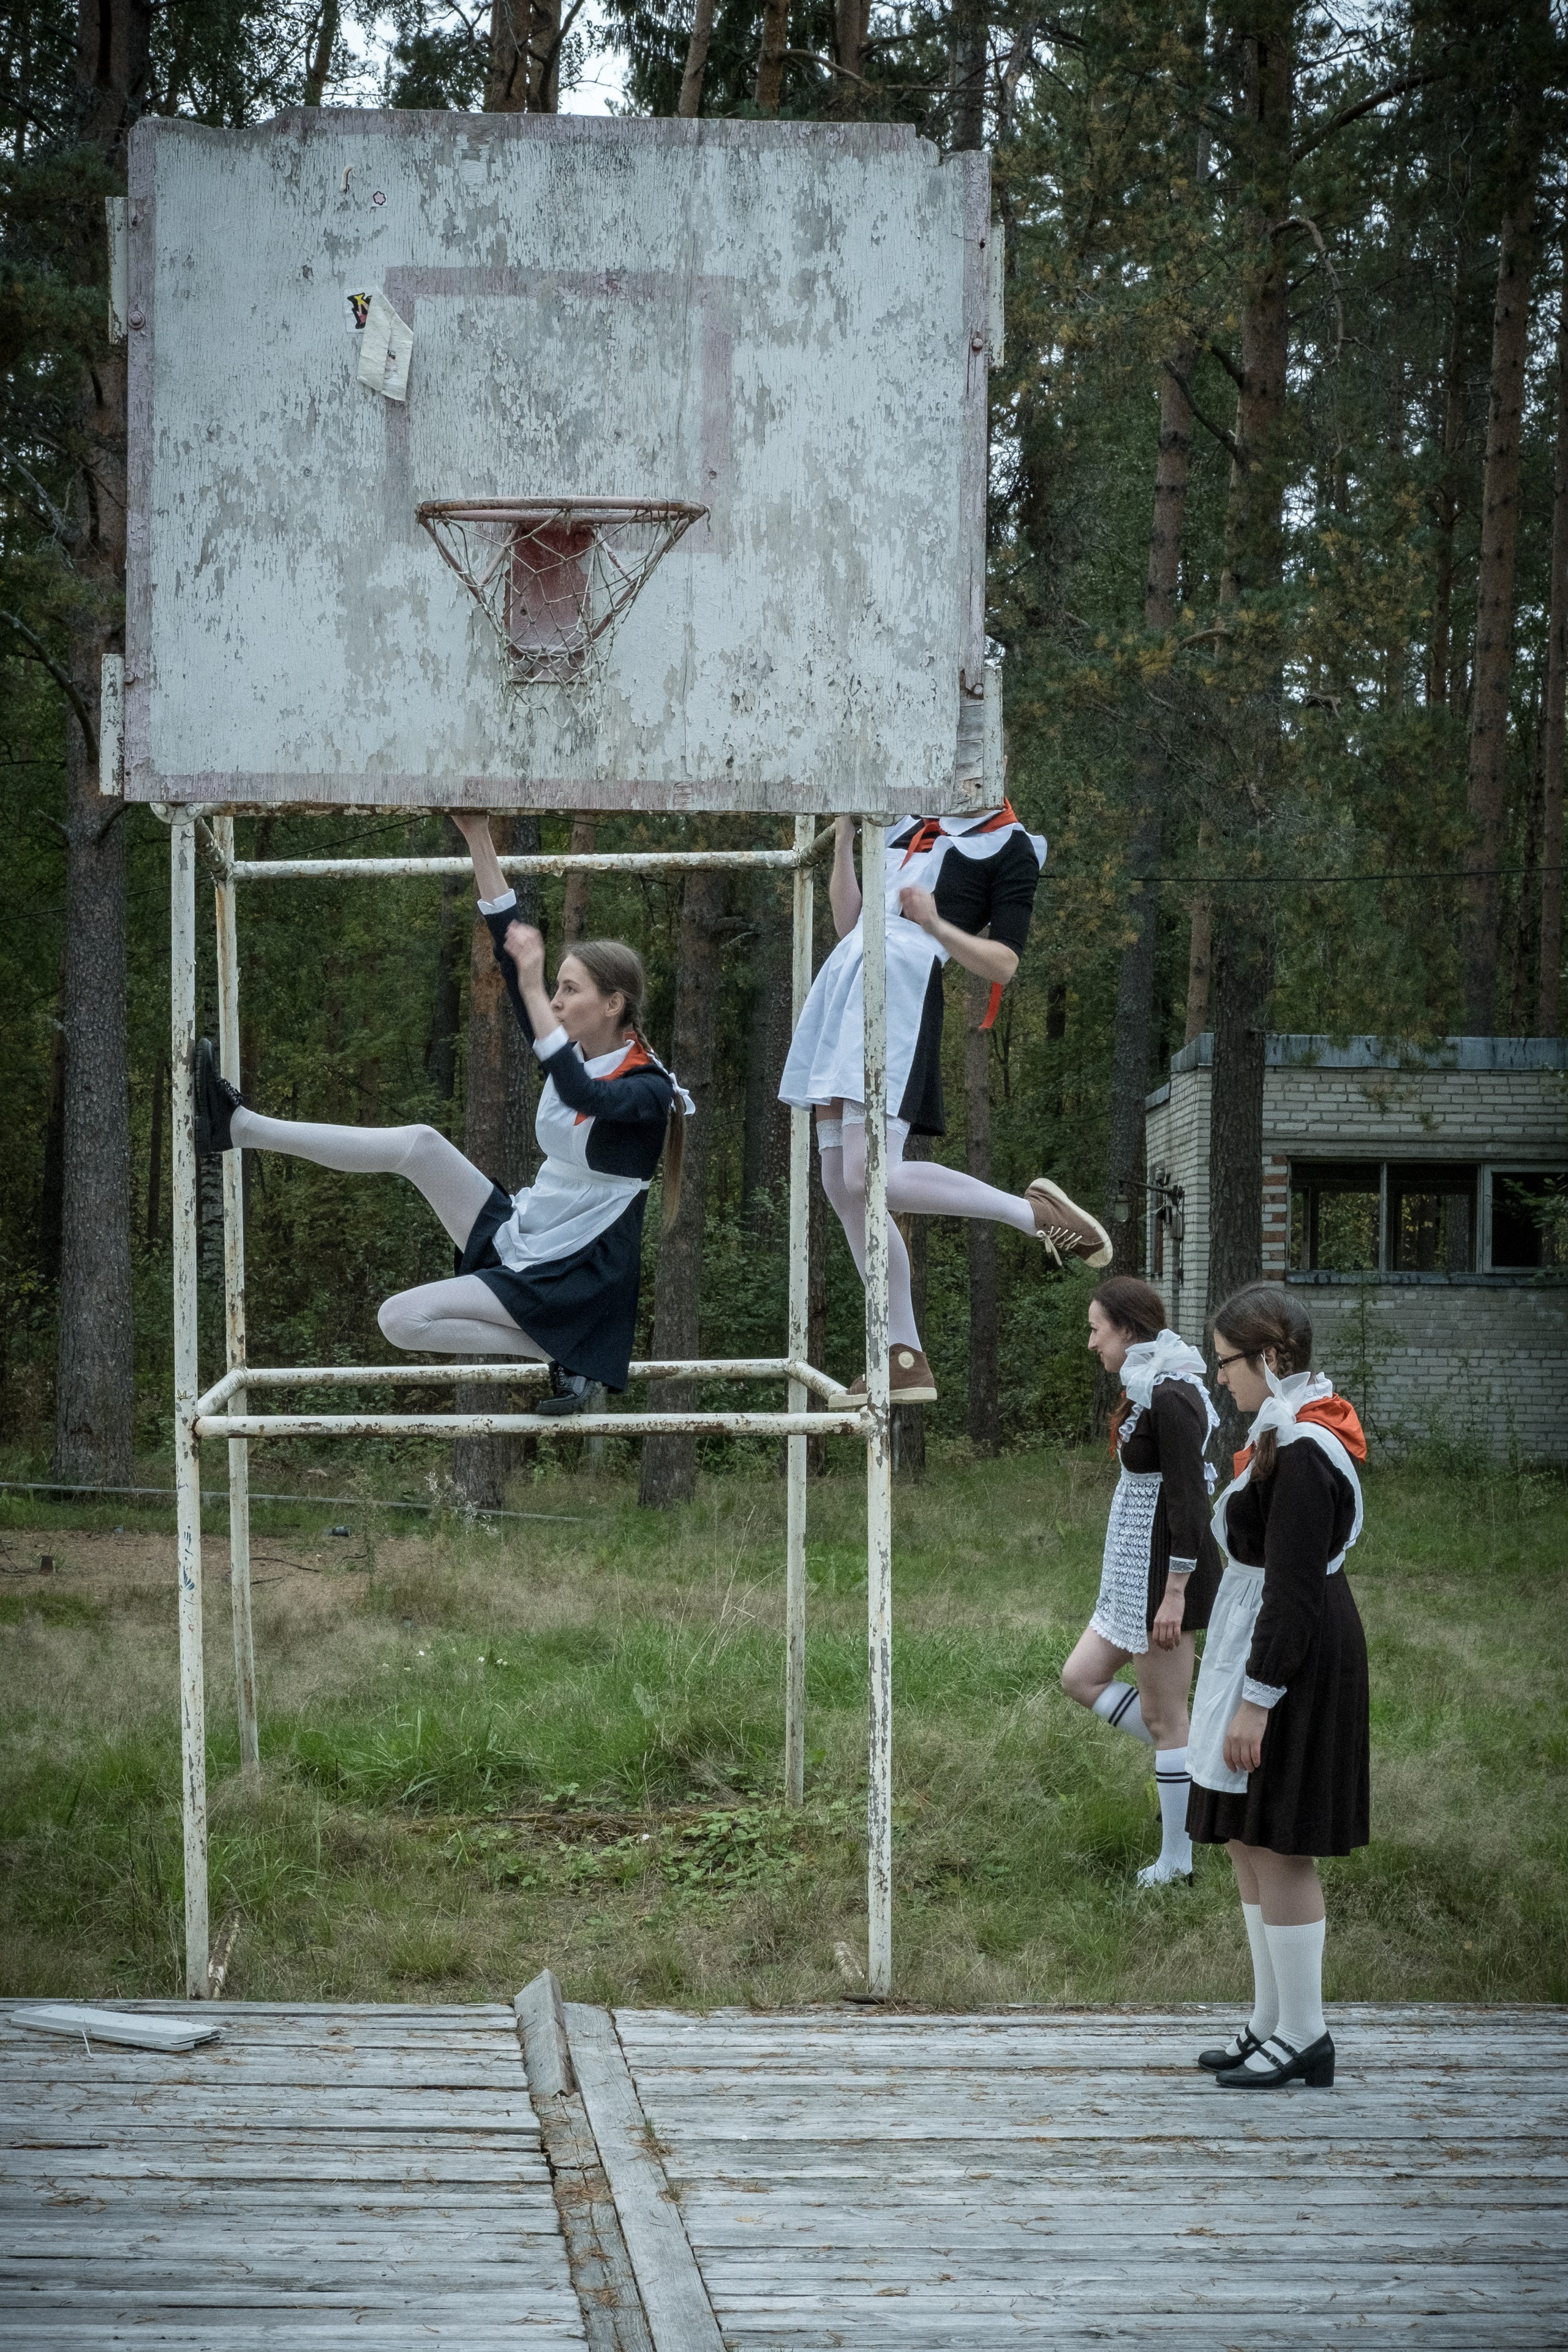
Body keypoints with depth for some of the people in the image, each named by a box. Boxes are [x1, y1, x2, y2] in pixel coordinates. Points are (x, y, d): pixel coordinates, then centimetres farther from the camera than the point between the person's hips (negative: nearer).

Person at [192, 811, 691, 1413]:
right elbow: (510, 946, 0)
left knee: (401, 1319, -20)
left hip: (568, 1281, -7)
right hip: (515, 1233, 7)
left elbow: (581, 1095, -39)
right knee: (420, 1143, -9)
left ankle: (564, 1356, -8)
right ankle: (239, 1125, -6)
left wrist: (532, 989, -40)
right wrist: (479, 839, -6)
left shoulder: (647, 1089, -17)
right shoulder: (576, 1052, 3)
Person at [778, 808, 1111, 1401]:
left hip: (903, 985, -8)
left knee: (871, 1179, -21)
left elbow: (1003, 965, -3)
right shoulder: (909, 828, 24)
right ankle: (906, 1362, 7)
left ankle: (1036, 1212, -3)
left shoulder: (1011, 848, 3)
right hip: (844, 976, 8)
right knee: (841, 1187, 3)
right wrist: (843, 839, 16)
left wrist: (936, 923, -16)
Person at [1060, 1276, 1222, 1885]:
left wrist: (1174, 1595, -22)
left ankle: (1176, 1862, 8)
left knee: (1163, 1717, -1)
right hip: (1134, 1575, 10)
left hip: (1164, 1574, -10)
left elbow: (1188, 1503, -22)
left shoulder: (1171, 1398, -20)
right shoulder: (1146, 1390, 11)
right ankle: (1192, 1763, 18)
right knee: (1081, 1678, 15)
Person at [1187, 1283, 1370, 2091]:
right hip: (1260, 1652, 11)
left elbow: (1294, 1588, -23)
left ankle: (1303, 2040, 2)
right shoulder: (1284, 1434, 12)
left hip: (1293, 1663, -11)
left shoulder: (1300, 1454, -20)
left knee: (1277, 1849, -5)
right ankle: (1272, 2021, 24)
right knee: (1247, 1842, 16)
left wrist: (1256, 1699, -23)